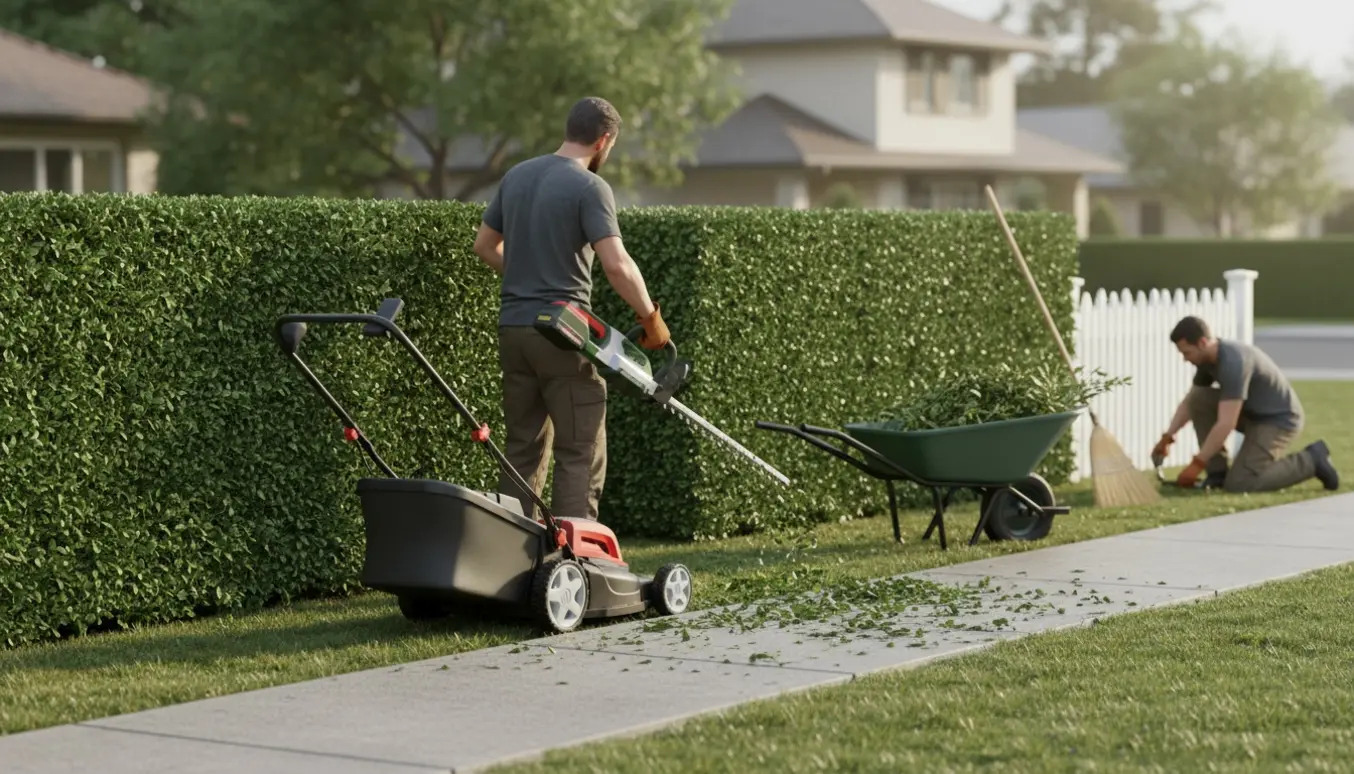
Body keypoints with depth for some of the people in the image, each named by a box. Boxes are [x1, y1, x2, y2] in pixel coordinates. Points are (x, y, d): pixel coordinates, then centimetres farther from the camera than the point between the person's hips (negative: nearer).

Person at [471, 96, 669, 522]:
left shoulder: (516, 176, 11)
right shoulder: (589, 187, -11)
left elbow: (484, 245, 20)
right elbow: (617, 264, -20)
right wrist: (651, 317, -10)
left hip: (513, 327, 7)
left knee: (522, 450, 14)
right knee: (580, 455, -2)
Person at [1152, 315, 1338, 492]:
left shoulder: (1233, 363, -31)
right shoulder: (1208, 358, -2)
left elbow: (1226, 424, -34)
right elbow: (1189, 403, 13)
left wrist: (1197, 464, -29)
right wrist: (1167, 438, 1)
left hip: (1279, 419, -9)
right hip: (1252, 413, 9)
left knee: (1239, 483, -17)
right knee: (1197, 399, -7)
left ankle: (1310, 460, -2)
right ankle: (1217, 472, -1)